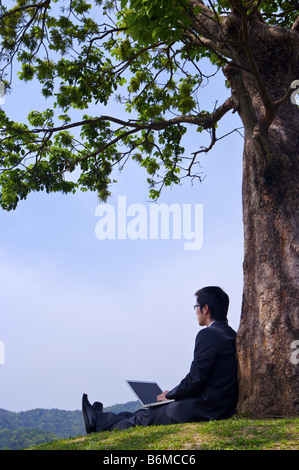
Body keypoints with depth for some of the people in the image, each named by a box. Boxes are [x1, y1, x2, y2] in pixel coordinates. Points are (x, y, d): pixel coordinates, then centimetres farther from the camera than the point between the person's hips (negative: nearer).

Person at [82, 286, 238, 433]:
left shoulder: (208, 334, -18)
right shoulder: (230, 334, 13)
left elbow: (195, 379, -20)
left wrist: (170, 395, -2)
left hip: (203, 410, -9)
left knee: (145, 418, 7)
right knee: (149, 411, 16)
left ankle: (102, 425, 24)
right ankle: (101, 419, 28)